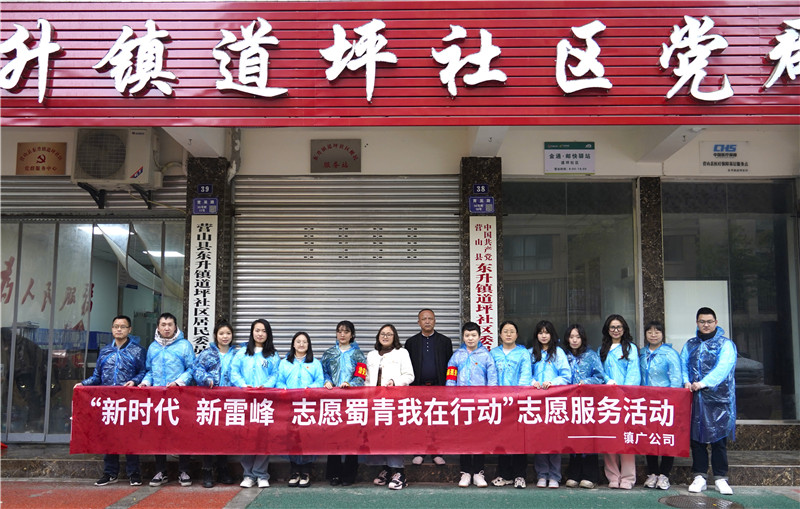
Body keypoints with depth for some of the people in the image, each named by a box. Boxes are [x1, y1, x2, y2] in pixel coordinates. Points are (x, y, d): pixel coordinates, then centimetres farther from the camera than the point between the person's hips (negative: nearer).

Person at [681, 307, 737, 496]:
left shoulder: (725, 344, 2)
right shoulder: (690, 345, 16)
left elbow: (723, 367, -12)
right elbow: (683, 365, 10)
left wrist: (704, 383, -24)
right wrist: (686, 381, -11)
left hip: (718, 398, -3)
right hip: (695, 399, 3)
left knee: (719, 438, 0)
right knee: (697, 438, 5)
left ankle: (720, 478, 10)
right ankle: (700, 477, 12)